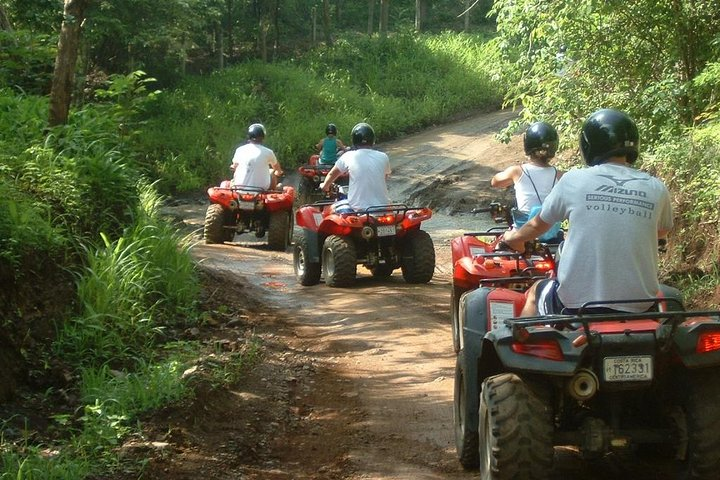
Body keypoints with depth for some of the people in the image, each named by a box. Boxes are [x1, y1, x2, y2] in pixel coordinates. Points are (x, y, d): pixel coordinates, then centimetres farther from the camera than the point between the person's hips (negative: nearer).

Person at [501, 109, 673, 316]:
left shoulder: (574, 181, -5)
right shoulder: (656, 189, -2)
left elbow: (538, 225, 13)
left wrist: (515, 237, 35)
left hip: (576, 304, -1)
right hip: (639, 307, 2)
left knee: (535, 293, 32)